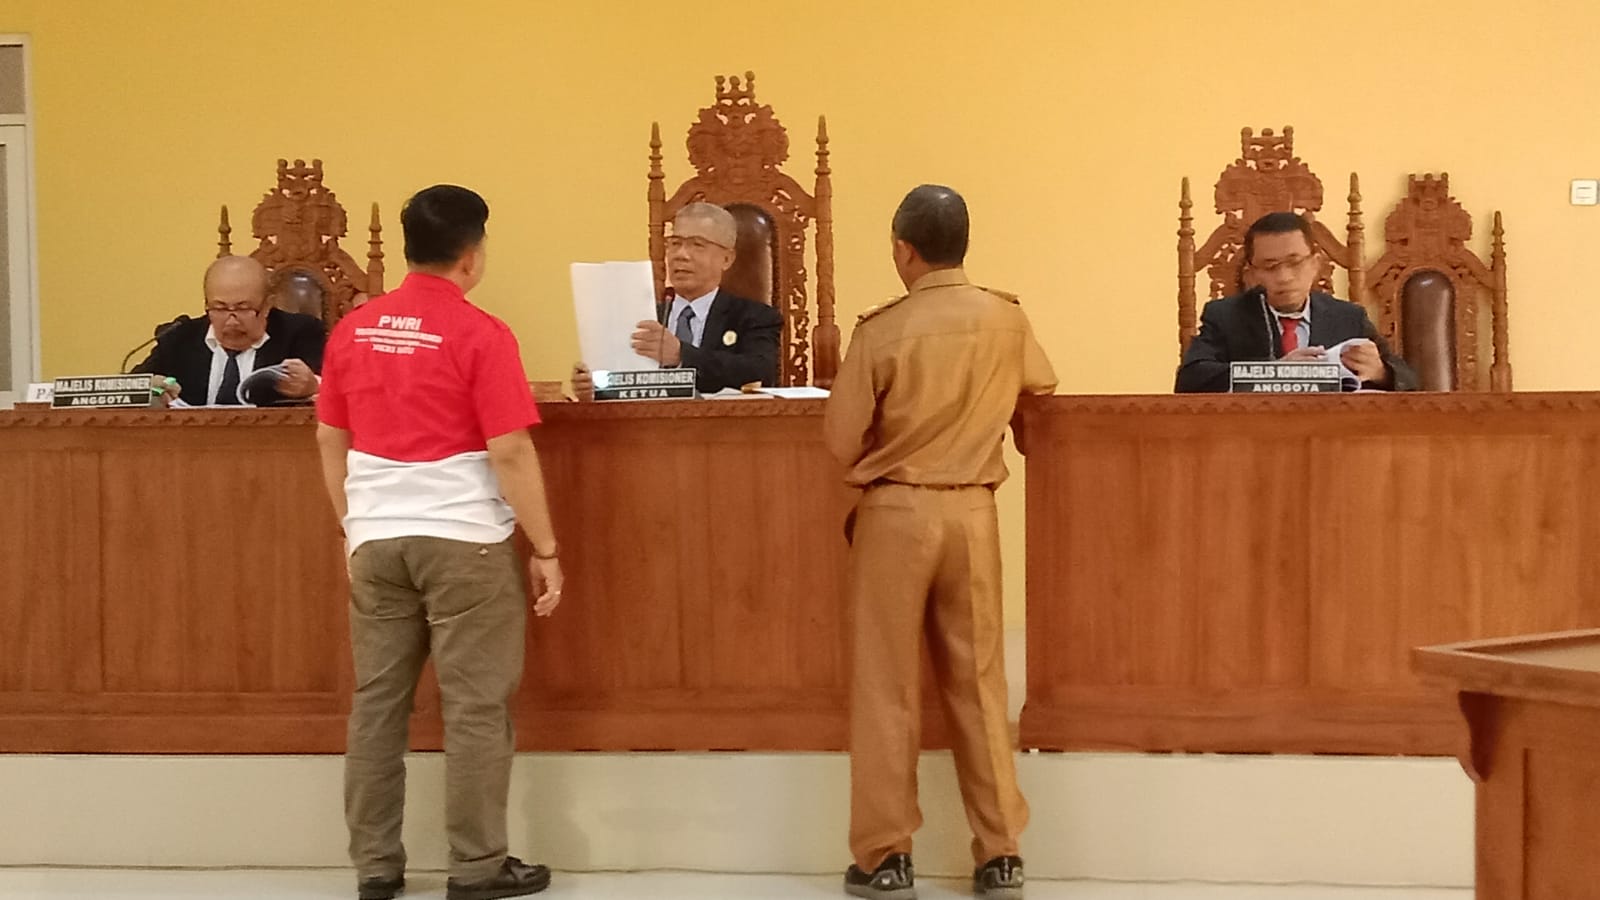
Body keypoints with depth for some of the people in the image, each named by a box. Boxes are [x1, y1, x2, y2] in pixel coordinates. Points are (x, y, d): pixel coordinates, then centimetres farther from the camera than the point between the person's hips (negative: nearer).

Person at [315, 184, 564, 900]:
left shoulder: (353, 330, 6)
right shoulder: (479, 334, -10)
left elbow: (329, 441, 12)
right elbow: (511, 452, -13)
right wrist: (545, 550, -6)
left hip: (377, 540, 5)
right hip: (464, 540, -5)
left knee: (376, 702, 9)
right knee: (475, 706, 2)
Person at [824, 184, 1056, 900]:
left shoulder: (881, 331, -11)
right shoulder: (1006, 319, -1)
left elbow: (841, 442, -8)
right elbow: (1041, 385, 19)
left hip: (895, 512, -3)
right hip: (972, 511, 3)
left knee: (887, 685, 4)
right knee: (978, 679, 9)